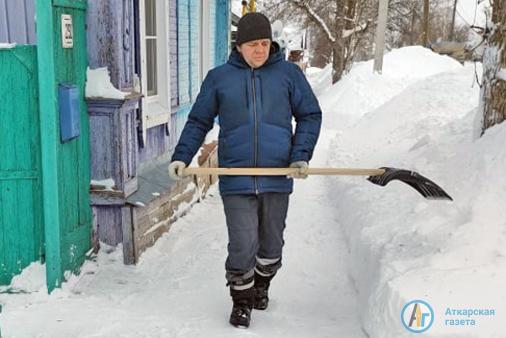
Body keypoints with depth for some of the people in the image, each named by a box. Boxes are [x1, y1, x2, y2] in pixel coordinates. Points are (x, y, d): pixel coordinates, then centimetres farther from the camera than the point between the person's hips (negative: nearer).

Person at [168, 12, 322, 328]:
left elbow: (310, 115, 7)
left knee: (271, 244, 14)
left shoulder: (288, 73, 3)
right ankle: (241, 300, 20)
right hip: (236, 181, -1)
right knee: (242, 247, -4)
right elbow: (198, 122, 10)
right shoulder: (219, 77, 3)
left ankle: (261, 285, 42)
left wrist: (301, 156, -5)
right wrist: (181, 157, -1)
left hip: (277, 179, 1)